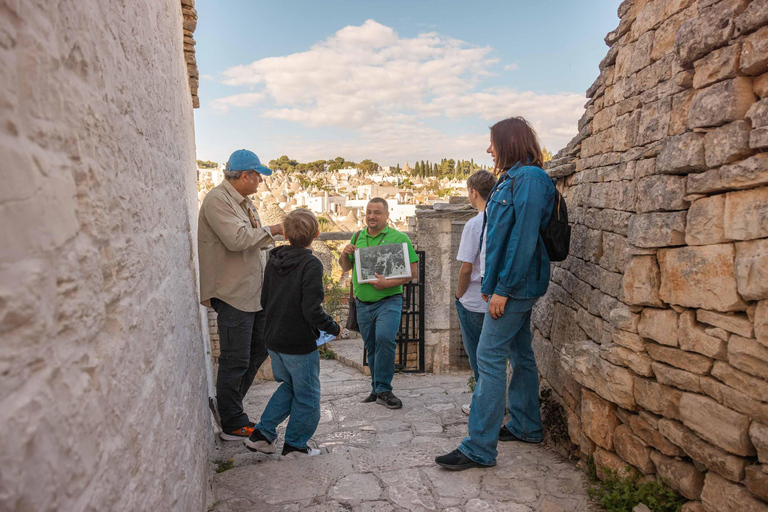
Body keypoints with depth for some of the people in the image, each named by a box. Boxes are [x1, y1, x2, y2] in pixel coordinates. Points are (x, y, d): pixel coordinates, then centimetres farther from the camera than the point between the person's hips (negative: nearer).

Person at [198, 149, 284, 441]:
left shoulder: (244, 202, 16)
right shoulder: (218, 200, -14)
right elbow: (237, 239, -26)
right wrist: (272, 230, -16)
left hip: (254, 291, 10)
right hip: (233, 293, -10)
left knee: (259, 349, 17)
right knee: (236, 360, 0)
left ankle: (224, 403, 32)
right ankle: (233, 425, 15)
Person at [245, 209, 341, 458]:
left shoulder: (273, 260, 2)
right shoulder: (311, 264, -19)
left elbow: (264, 300, 10)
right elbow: (312, 310, -24)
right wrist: (334, 328, -8)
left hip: (274, 339, 7)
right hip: (300, 344, -7)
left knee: (289, 385, 26)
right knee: (307, 396, 12)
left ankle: (261, 434, 26)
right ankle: (295, 445, 24)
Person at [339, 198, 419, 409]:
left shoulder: (399, 238, -3)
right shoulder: (357, 238, 11)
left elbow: (413, 271, -7)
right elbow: (346, 268, 18)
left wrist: (389, 283, -20)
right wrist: (345, 255, -4)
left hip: (388, 301, -5)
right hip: (363, 303, 5)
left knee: (384, 338, -24)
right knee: (371, 348, 12)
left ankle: (383, 389, -10)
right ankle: (377, 389, 28)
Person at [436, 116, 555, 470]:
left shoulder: (529, 179, -14)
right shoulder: (512, 179, 17)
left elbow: (525, 237, -22)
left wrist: (503, 288, -22)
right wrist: (491, 282, 17)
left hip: (515, 285, -10)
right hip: (515, 286, 10)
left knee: (489, 358, -9)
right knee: (520, 355, 17)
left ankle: (479, 449, -1)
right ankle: (525, 427, 33)